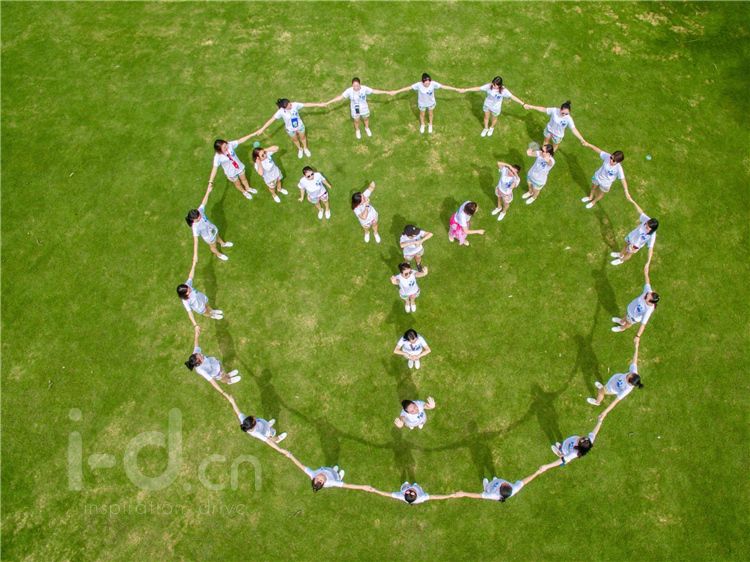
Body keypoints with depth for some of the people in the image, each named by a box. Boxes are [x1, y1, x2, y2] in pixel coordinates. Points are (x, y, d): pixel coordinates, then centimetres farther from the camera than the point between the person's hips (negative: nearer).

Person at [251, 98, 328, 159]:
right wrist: (262, 129, -30)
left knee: (302, 137, 27)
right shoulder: (281, 112, -35)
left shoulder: (295, 104, -32)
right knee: (295, 139, 28)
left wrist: (318, 105, -17)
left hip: (300, 126, 1)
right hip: (290, 129, -1)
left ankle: (305, 148, 60)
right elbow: (271, 120, -30)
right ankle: (300, 149, 61)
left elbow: (306, 105, -22)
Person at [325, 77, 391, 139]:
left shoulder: (364, 88, -28)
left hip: (364, 109, 1)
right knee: (356, 121, 26)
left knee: (366, 119, 28)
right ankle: (357, 130, 59)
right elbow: (340, 97, -24)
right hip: (355, 110, -1)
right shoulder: (349, 91, -29)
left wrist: (387, 92, -14)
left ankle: (367, 128, 62)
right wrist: (327, 103, -25)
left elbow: (374, 91, -18)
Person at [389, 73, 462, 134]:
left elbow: (444, 86, -26)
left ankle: (430, 124, 62)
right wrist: (396, 92, -25)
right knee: (422, 114, 28)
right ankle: (422, 125, 61)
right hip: (422, 103, -1)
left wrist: (457, 89, -22)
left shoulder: (433, 83, -33)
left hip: (431, 103, 1)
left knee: (430, 113, 29)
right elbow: (408, 87, -27)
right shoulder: (418, 85, -35)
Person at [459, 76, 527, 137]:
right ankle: (486, 128, 57)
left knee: (494, 119, 25)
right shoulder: (489, 86, -28)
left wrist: (523, 104, -30)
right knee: (486, 117, 26)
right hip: (487, 105, 2)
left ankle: (491, 128, 60)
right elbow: (478, 88, -20)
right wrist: (465, 90, -18)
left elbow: (513, 97, -27)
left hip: (496, 108, -1)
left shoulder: (503, 91, -33)